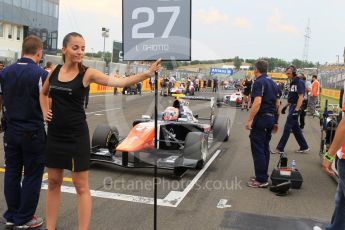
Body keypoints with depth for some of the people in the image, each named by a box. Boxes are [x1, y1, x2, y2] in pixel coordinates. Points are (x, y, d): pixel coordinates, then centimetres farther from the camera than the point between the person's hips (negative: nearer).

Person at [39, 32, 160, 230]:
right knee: (53, 182, 15)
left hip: (77, 135, -4)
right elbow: (43, 93, 23)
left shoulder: (87, 73, -10)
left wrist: (146, 74, -35)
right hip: (54, 134, 5)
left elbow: (118, 82, -23)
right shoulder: (54, 71, 3)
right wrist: (45, 111, 6)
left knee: (81, 186, 2)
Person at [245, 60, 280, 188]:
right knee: (265, 149, 14)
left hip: (261, 119, -9)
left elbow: (257, 102, -24)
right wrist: (276, 121, 20)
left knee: (258, 150, -4)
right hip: (271, 119, 9)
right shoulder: (273, 83, 15)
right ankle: (262, 176, 22)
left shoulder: (259, 82, -12)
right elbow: (277, 104, 16)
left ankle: (261, 180, -2)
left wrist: (249, 119, -23)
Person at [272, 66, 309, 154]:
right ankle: (304, 147, 20)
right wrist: (286, 106, 21)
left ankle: (280, 148, 1)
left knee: (287, 128, -5)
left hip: (295, 107, -9)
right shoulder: (293, 82, 14)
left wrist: (296, 110, -25)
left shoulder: (299, 82, -14)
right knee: (296, 128, 12)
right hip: (292, 107, 9)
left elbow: (301, 97, -20)